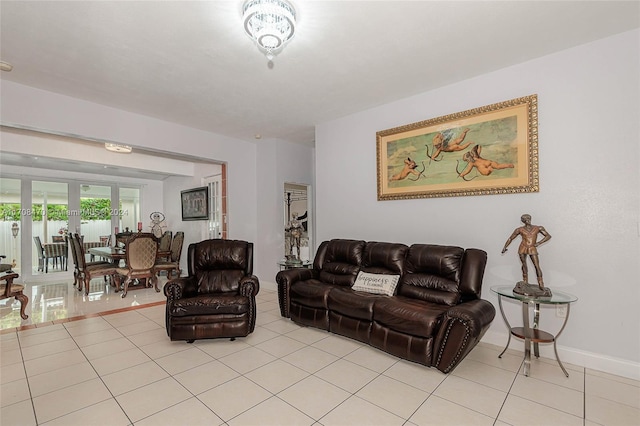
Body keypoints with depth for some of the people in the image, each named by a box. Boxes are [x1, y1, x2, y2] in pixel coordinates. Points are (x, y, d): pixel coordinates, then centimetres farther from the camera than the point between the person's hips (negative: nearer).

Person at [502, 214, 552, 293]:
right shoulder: (520, 229, 1)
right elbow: (511, 238, 9)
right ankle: (525, 282, 20)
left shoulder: (538, 228, 3)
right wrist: (505, 247, 8)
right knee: (524, 265, 8)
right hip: (523, 249, 0)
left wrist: (539, 243, -1)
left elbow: (548, 236, 10)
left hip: (533, 249, 0)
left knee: (537, 266, -4)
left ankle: (541, 285, 3)